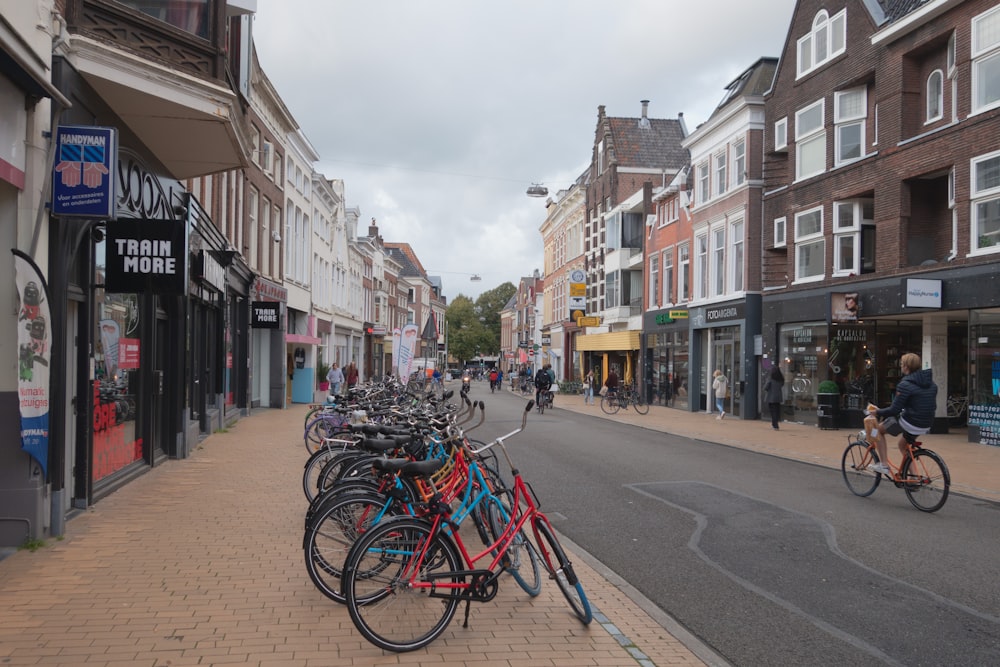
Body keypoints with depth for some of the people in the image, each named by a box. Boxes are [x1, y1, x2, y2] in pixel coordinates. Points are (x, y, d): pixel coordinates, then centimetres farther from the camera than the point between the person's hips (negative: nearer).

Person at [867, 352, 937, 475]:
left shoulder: (905, 385, -18)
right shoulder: (931, 383, 8)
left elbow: (894, 410, -18)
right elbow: (933, 405, 17)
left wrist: (877, 412, -3)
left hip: (909, 422, -8)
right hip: (926, 425, 8)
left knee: (878, 429, 13)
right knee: (902, 444, 30)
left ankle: (883, 465, 9)